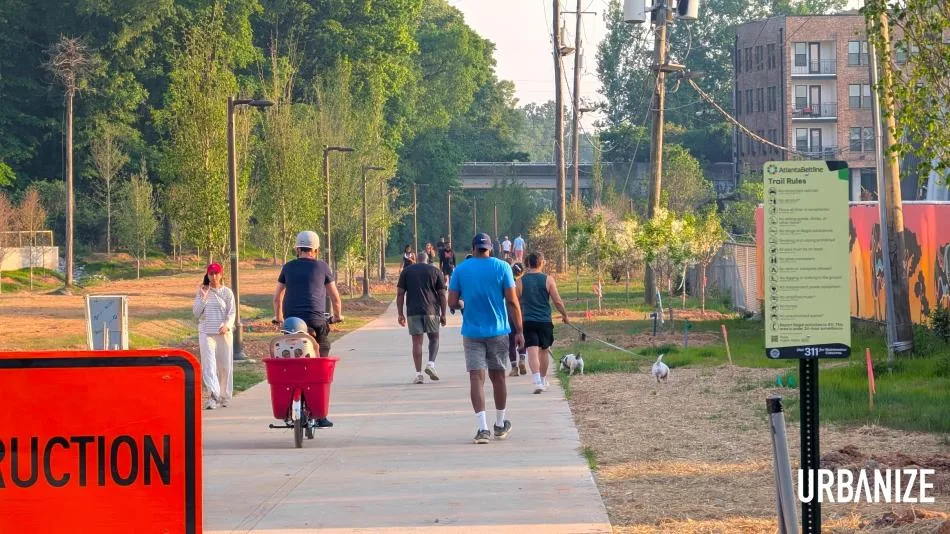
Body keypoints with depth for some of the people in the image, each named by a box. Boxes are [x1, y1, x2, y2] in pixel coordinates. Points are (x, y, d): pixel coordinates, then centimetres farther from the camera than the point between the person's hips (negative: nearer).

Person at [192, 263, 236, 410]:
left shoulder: (227, 293, 4)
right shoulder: (202, 292, 7)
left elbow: (231, 313, -1)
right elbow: (196, 313, 2)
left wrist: (226, 326, -19)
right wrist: (202, 297, -7)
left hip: (223, 333, 0)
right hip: (206, 332, 0)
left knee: (225, 365, 5)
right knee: (208, 364, -14)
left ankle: (224, 397, 18)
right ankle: (214, 395, -24)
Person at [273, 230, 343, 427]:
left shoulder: (288, 267, 11)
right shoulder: (321, 266, 5)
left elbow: (277, 297, 20)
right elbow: (335, 297, 13)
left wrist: (278, 317, 37)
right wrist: (338, 315, 31)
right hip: (316, 323, -2)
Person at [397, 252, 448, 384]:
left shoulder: (406, 271, 10)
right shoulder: (435, 271, 8)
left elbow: (400, 293, 4)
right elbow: (442, 294, 3)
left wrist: (400, 314, 7)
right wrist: (443, 314, 7)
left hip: (413, 311, 1)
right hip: (431, 311, 0)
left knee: (417, 342, 2)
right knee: (434, 338, 15)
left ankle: (418, 373, -4)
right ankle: (431, 363, -6)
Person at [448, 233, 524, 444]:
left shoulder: (461, 269, 0)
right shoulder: (502, 267, -2)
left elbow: (452, 303, -1)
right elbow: (513, 302, -6)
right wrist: (519, 331, 0)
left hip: (472, 332, 0)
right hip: (498, 331, 0)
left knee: (476, 377, -3)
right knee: (498, 376, 14)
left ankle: (482, 428, -16)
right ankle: (500, 425, 27)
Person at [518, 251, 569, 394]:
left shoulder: (521, 281, -1)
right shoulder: (548, 280, -3)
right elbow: (558, 301, -4)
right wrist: (565, 315, 13)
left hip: (528, 322, -1)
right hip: (545, 321, 1)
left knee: (532, 352, -7)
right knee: (543, 350, 17)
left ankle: (538, 382, -24)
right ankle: (543, 380, 30)